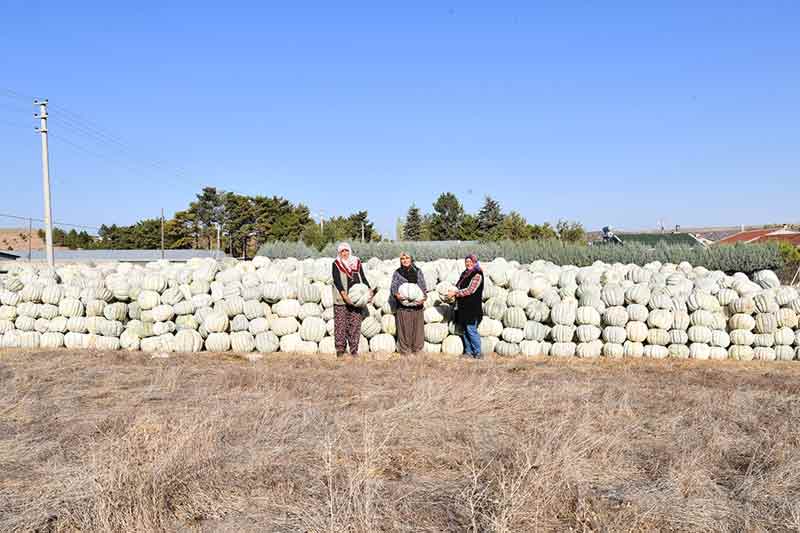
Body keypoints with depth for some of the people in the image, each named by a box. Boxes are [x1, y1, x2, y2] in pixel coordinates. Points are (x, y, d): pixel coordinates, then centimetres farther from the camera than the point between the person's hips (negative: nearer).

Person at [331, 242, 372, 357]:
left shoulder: (357, 263, 15)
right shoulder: (336, 264, 3)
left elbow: (363, 277, 12)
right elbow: (337, 280, -7)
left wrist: (369, 290, -4)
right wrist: (344, 294, -20)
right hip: (341, 300, -3)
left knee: (355, 324, 2)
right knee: (341, 324, -4)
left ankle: (354, 349, 8)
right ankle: (340, 349, 2)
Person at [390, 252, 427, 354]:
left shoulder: (418, 272, 11)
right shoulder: (397, 273, 8)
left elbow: (423, 286, 10)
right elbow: (393, 287, 3)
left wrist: (424, 297, -8)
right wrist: (396, 294, -18)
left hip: (416, 305, 2)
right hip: (402, 305, -1)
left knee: (417, 328, 2)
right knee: (404, 328, -1)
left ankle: (416, 349, 12)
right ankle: (405, 351, 7)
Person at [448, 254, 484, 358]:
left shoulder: (477, 275, -11)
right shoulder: (464, 273, 15)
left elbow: (470, 290, -18)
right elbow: (459, 286, 24)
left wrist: (455, 293, -15)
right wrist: (453, 292, 3)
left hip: (472, 308, -8)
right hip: (463, 307, 8)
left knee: (471, 330, -7)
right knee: (464, 330, 11)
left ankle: (477, 352, 3)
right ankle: (468, 351, 19)